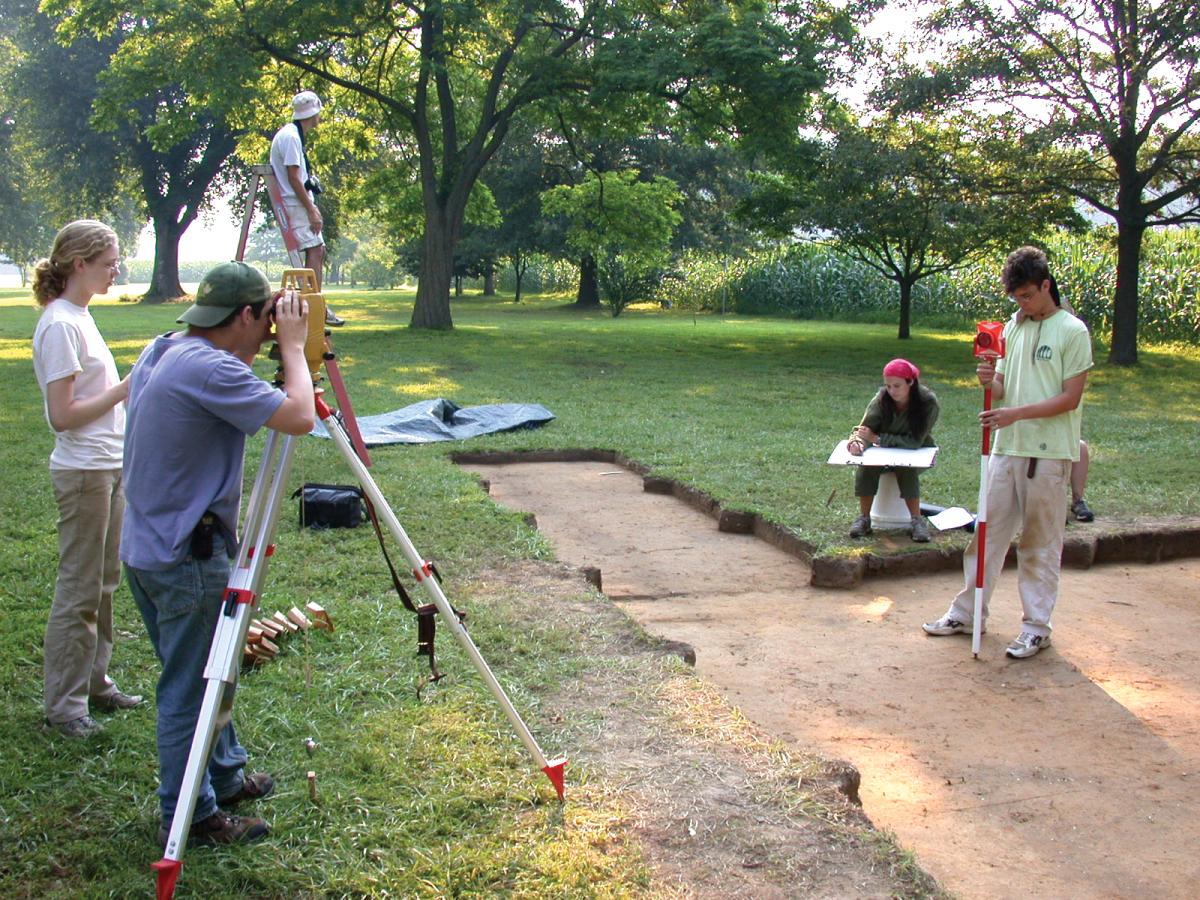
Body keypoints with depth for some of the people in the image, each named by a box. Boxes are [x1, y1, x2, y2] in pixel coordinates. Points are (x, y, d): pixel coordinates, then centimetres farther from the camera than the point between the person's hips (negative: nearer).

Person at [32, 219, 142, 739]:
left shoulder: (80, 316, 12)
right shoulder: (60, 325, -17)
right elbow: (63, 416, -20)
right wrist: (124, 389, -18)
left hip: (109, 466, 10)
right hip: (83, 472, -9)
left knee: (104, 581, 16)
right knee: (79, 590, -2)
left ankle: (95, 684, 27)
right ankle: (63, 706, 8)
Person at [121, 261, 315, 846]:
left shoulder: (160, 352, 7)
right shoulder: (210, 370, -23)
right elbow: (298, 416, -27)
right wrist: (293, 346, -12)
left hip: (146, 549, 10)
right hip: (187, 557, -10)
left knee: (202, 675, 22)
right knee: (188, 688, 3)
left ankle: (225, 776, 38)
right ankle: (190, 817, 15)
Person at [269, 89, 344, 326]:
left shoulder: (294, 135, 17)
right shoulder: (290, 137, -14)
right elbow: (293, 177, -19)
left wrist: (312, 208, 17)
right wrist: (311, 210, -19)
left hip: (301, 202, 10)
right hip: (296, 204, -10)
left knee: (318, 250, 11)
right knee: (314, 251, -11)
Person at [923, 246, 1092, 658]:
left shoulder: (1072, 332, -7)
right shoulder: (1013, 328, 10)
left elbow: (1070, 398, -11)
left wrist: (1017, 413, -20)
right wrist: (990, 381, -10)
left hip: (1048, 453, -5)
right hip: (1006, 447, 6)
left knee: (1040, 542, 3)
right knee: (988, 531, 11)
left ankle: (1036, 627, 12)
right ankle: (967, 612, 21)